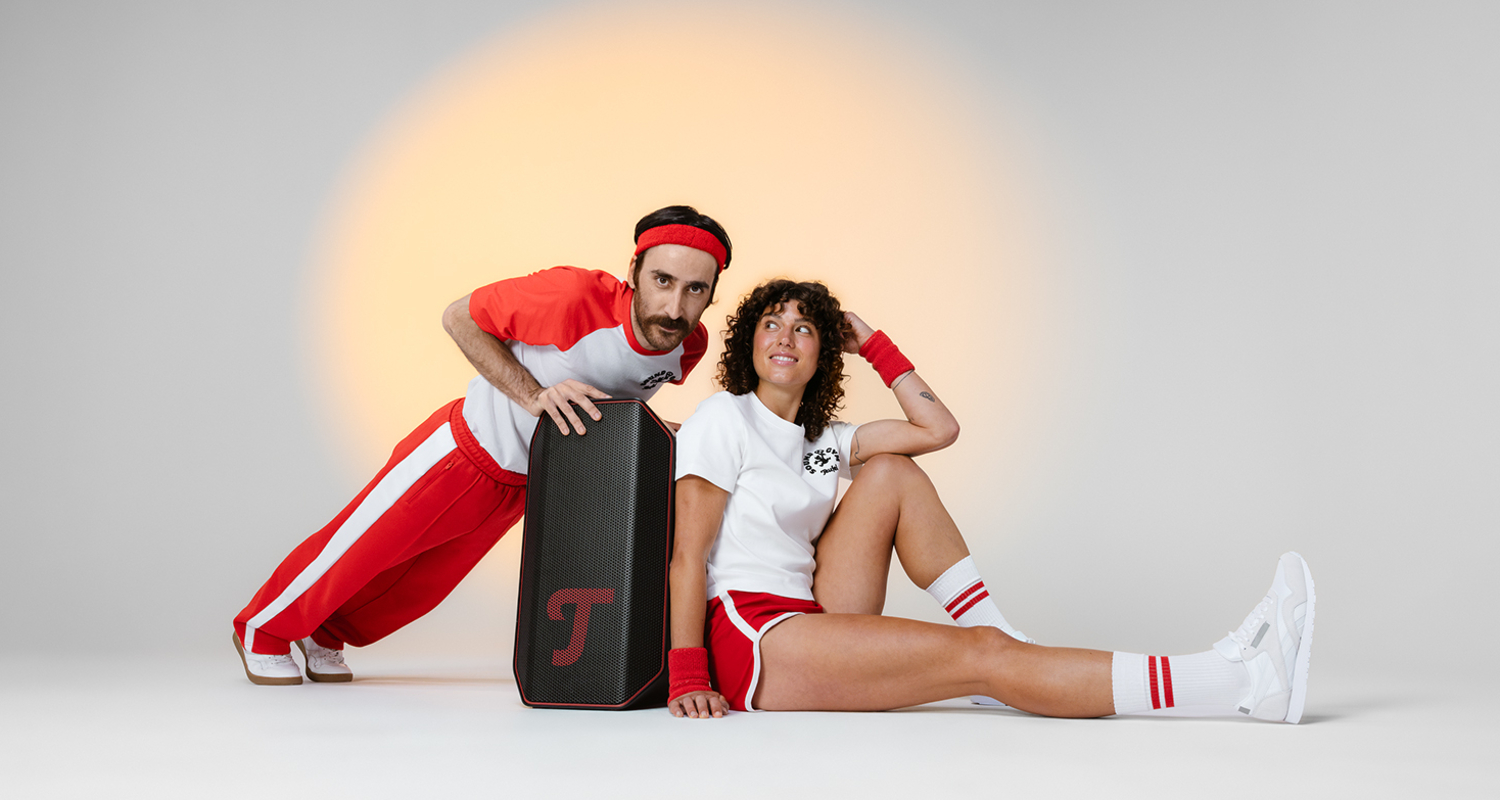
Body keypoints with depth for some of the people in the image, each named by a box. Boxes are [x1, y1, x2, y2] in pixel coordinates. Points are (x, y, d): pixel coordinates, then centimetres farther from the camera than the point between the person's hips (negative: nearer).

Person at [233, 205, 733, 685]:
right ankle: (260, 630, 40)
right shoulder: (576, 296, -36)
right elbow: (459, 318, -21)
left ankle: (326, 636, 50)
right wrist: (533, 396, -31)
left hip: (526, 482, 6)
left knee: (425, 580, 22)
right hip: (469, 446, -6)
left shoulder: (689, 346, -16)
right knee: (357, 550, 10)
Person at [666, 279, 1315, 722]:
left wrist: (871, 342, 15)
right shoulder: (724, 418, -4)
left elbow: (939, 428, 12)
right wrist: (688, 682, -19)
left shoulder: (817, 440, 16)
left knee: (891, 473, -1)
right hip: (747, 639, -8)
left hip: (808, 624, 8)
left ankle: (1008, 643, -3)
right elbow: (688, 554, -11)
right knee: (979, 656, -18)